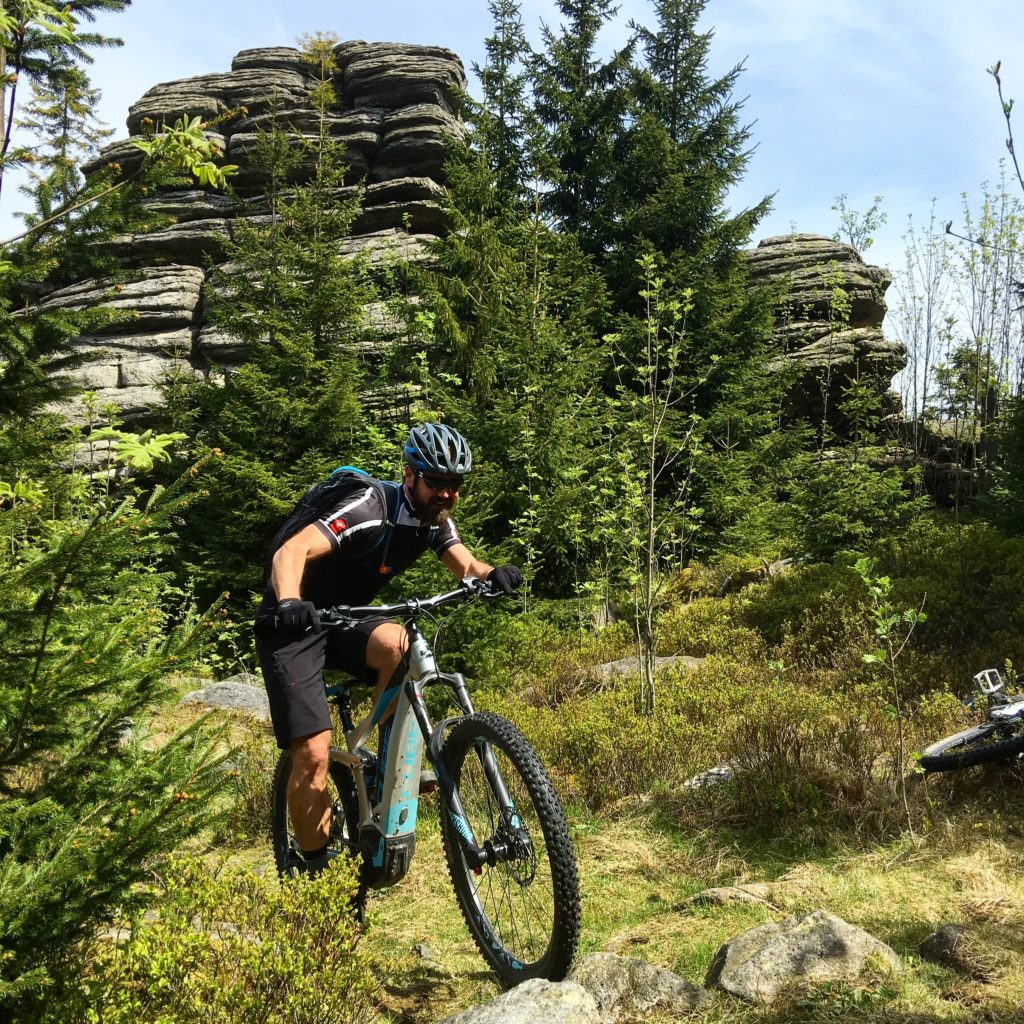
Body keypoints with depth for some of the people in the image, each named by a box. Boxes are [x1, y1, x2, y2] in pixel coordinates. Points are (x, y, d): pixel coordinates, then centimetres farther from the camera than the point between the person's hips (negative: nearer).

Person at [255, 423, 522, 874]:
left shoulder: (435, 517, -3)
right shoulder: (372, 506, -25)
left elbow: (466, 566, -10)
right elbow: (290, 551, -35)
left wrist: (493, 574, -33)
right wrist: (289, 603, -54)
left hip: (344, 621, 6)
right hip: (293, 626, -5)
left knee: (401, 646, -29)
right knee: (313, 755, -14)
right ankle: (315, 869, 6)